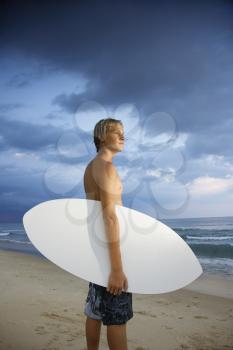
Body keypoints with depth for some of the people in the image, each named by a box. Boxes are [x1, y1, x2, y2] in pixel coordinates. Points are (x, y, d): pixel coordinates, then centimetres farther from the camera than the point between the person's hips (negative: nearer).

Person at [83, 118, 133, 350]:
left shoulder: (90, 167, 15)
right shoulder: (106, 167, -16)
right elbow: (110, 217, -25)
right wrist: (117, 269, -27)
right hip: (109, 246, -10)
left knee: (96, 310, 16)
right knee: (118, 316, -2)